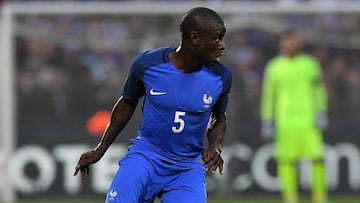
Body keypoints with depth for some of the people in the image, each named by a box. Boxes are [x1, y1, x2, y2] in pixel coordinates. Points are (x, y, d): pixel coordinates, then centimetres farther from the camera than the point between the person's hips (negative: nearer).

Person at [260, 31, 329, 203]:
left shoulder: (310, 64, 7)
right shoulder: (274, 67, 3)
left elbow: (319, 90, 12)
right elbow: (268, 95, 7)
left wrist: (321, 114, 1)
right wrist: (267, 122, 4)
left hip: (309, 119, 1)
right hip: (284, 121, -1)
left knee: (317, 158, -7)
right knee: (286, 160, -4)